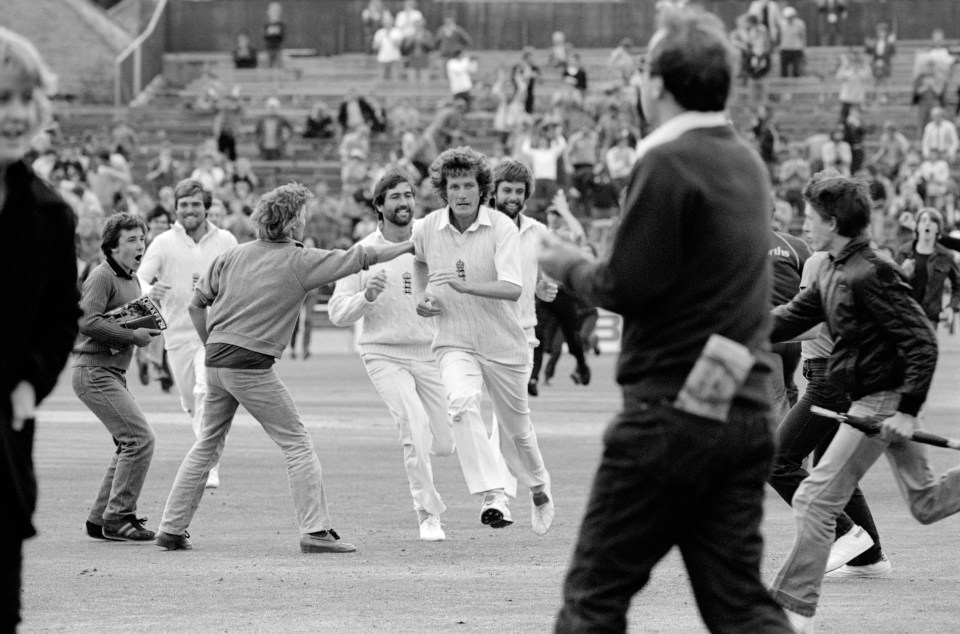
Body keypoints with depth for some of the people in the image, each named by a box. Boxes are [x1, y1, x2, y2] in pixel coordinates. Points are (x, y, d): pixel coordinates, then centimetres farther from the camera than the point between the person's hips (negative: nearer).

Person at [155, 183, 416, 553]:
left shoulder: (235, 255, 11)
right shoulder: (299, 262, -5)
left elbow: (197, 304, 13)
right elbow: (360, 258, -2)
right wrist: (409, 246, 8)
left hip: (216, 361, 6)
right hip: (252, 365, -6)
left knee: (208, 443, 16)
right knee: (296, 443, 1)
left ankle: (172, 529, 16)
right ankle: (315, 530, -5)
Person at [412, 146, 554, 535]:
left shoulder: (502, 229, -15)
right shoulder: (427, 229, -4)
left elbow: (513, 288, -27)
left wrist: (466, 286, -40)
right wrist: (422, 296, 6)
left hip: (504, 346, -1)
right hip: (455, 343, 1)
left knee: (517, 429, 14)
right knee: (462, 403, -30)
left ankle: (539, 487, 45)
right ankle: (493, 496, -36)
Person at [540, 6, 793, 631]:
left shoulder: (668, 163, -13)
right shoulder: (745, 160, 14)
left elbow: (631, 286, -16)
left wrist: (572, 268, 3)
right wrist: (593, 263, 18)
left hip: (673, 408, -8)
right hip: (746, 410, 8)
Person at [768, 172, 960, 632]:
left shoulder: (871, 275, -21)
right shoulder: (833, 272, 8)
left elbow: (922, 342, -22)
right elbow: (793, 317, 15)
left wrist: (908, 410, -24)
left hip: (881, 401, -10)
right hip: (877, 400, 10)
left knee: (816, 501, -9)